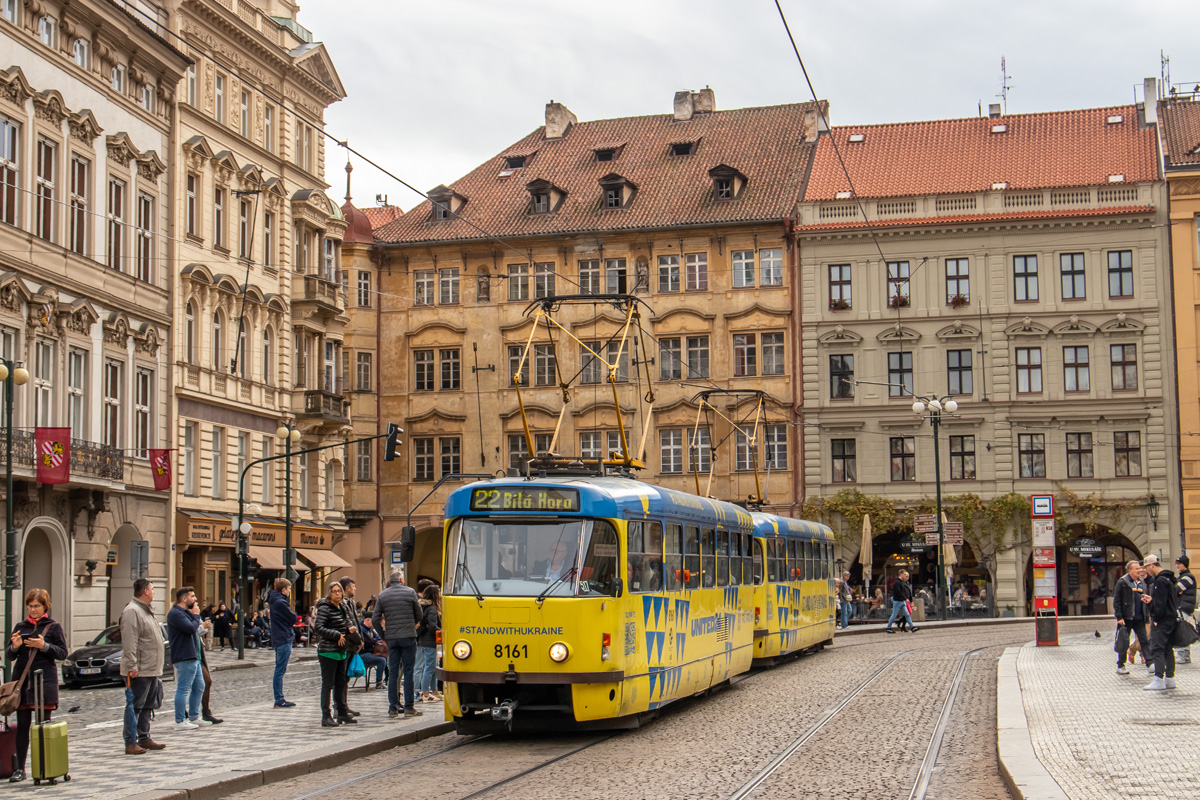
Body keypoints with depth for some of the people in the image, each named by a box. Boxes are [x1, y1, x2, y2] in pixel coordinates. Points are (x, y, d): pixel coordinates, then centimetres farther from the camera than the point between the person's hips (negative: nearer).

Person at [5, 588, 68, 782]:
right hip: (22, 681, 3)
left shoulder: (53, 627, 2)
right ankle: (19, 769, 6)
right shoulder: (21, 627, 12)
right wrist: (14, 646, -9)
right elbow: (9, 655, 13)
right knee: (22, 726, 4)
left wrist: (44, 646, -17)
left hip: (45, 681, -3)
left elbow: (62, 653, -3)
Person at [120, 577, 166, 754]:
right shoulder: (132, 611, -15)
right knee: (135, 706, -7)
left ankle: (144, 739, 20)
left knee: (147, 706, 14)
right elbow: (129, 642, -21)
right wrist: (132, 666, -24)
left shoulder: (146, 610, 19)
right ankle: (131, 743, -5)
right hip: (139, 672, -10)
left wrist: (157, 667, 23)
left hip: (151, 670, 10)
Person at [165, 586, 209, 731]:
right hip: (184, 658, -11)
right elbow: (191, 628, -24)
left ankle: (194, 717, 25)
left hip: (193, 657, 11)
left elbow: (195, 630, 20)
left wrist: (194, 615, 5)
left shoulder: (185, 612, 20)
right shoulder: (176, 614, -15)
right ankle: (180, 721, -4)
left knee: (199, 687, 16)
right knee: (183, 689, -7)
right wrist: (196, 615, -8)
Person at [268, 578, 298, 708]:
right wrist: (294, 613, 8)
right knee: (280, 670, -8)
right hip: (284, 639, -10)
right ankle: (279, 700, -6)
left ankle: (280, 698, 19)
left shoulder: (274, 601, 15)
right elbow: (293, 618, -11)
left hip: (278, 639, 10)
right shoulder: (281, 603, -16)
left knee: (279, 670, 14)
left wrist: (290, 624, 3)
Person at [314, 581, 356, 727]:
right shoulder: (324, 608, -12)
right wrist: (337, 635, -20)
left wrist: (349, 629, 9)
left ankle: (342, 713, 23)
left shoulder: (342, 608, 13)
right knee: (327, 684, -5)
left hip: (341, 651, 8)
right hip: (328, 651, -8)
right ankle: (326, 717, -2)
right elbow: (318, 628, -21)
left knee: (341, 683, 14)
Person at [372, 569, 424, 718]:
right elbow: (419, 615, 5)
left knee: (393, 673, 7)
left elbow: (375, 620, 1)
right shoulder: (410, 592, -1)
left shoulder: (382, 596, 5)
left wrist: (383, 636, 11)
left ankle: (393, 709, 6)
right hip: (408, 636, -2)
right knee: (408, 672, 1)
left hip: (391, 638, 2)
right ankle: (409, 708, 1)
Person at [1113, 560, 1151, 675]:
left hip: (1139, 618, 5)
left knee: (1144, 641, 0)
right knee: (1124, 642, 3)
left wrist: (1146, 616, 13)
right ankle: (1120, 666, 12)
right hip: (1126, 618, -5)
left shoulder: (1142, 583, 13)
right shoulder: (1122, 582, -6)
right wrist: (1119, 617, -15)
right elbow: (1116, 601, -9)